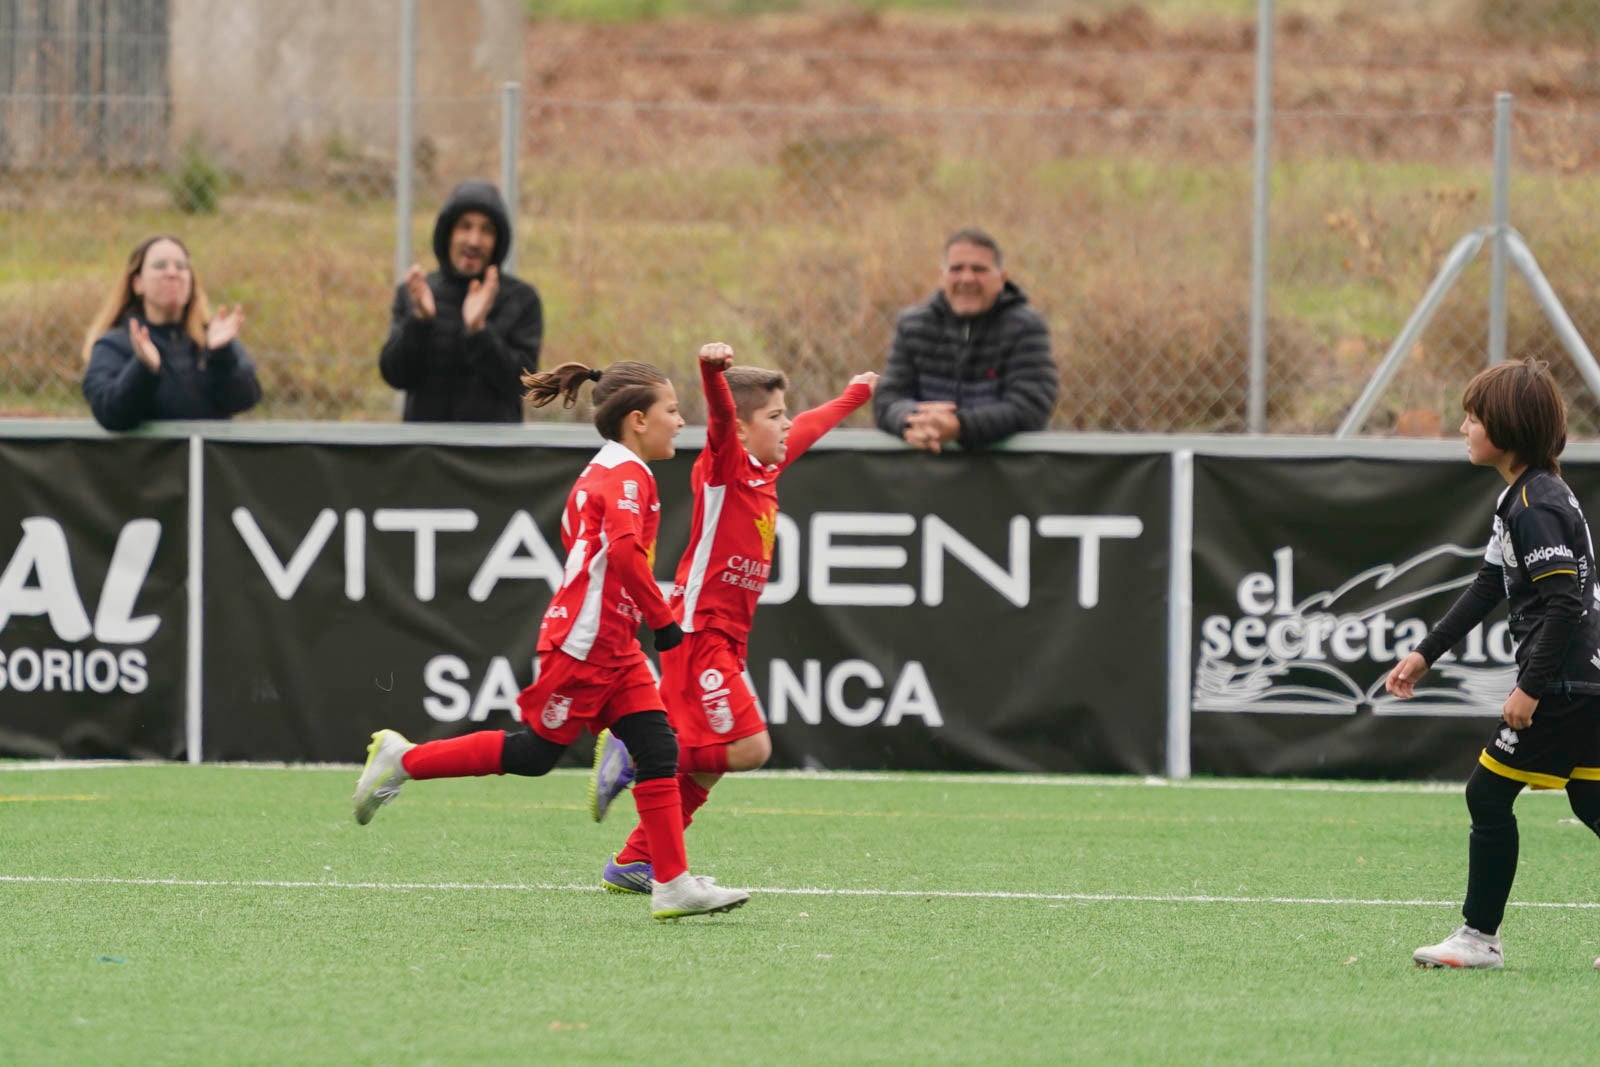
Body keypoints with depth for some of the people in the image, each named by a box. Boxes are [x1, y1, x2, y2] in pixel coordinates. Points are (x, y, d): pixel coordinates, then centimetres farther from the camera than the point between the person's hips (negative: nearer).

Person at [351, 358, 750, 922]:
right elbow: (626, 549, -28)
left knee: (658, 749, 0)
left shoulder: (600, 473, 16)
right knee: (536, 753, -1)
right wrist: (663, 618, -22)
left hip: (614, 651, 10)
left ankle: (673, 884, -4)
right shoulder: (629, 475, -14)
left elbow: (574, 536, 25)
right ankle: (404, 759, 12)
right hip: (583, 643, -10)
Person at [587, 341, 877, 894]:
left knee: (703, 764, 8)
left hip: (725, 638, 9)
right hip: (698, 630, -9)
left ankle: (637, 863, 13)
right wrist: (712, 370, -52)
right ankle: (633, 750, -5)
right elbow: (721, 417, -31)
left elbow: (810, 427, 35)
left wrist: (854, 395, 51)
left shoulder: (766, 468, 15)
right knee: (747, 746, -18)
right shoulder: (726, 464, -9)